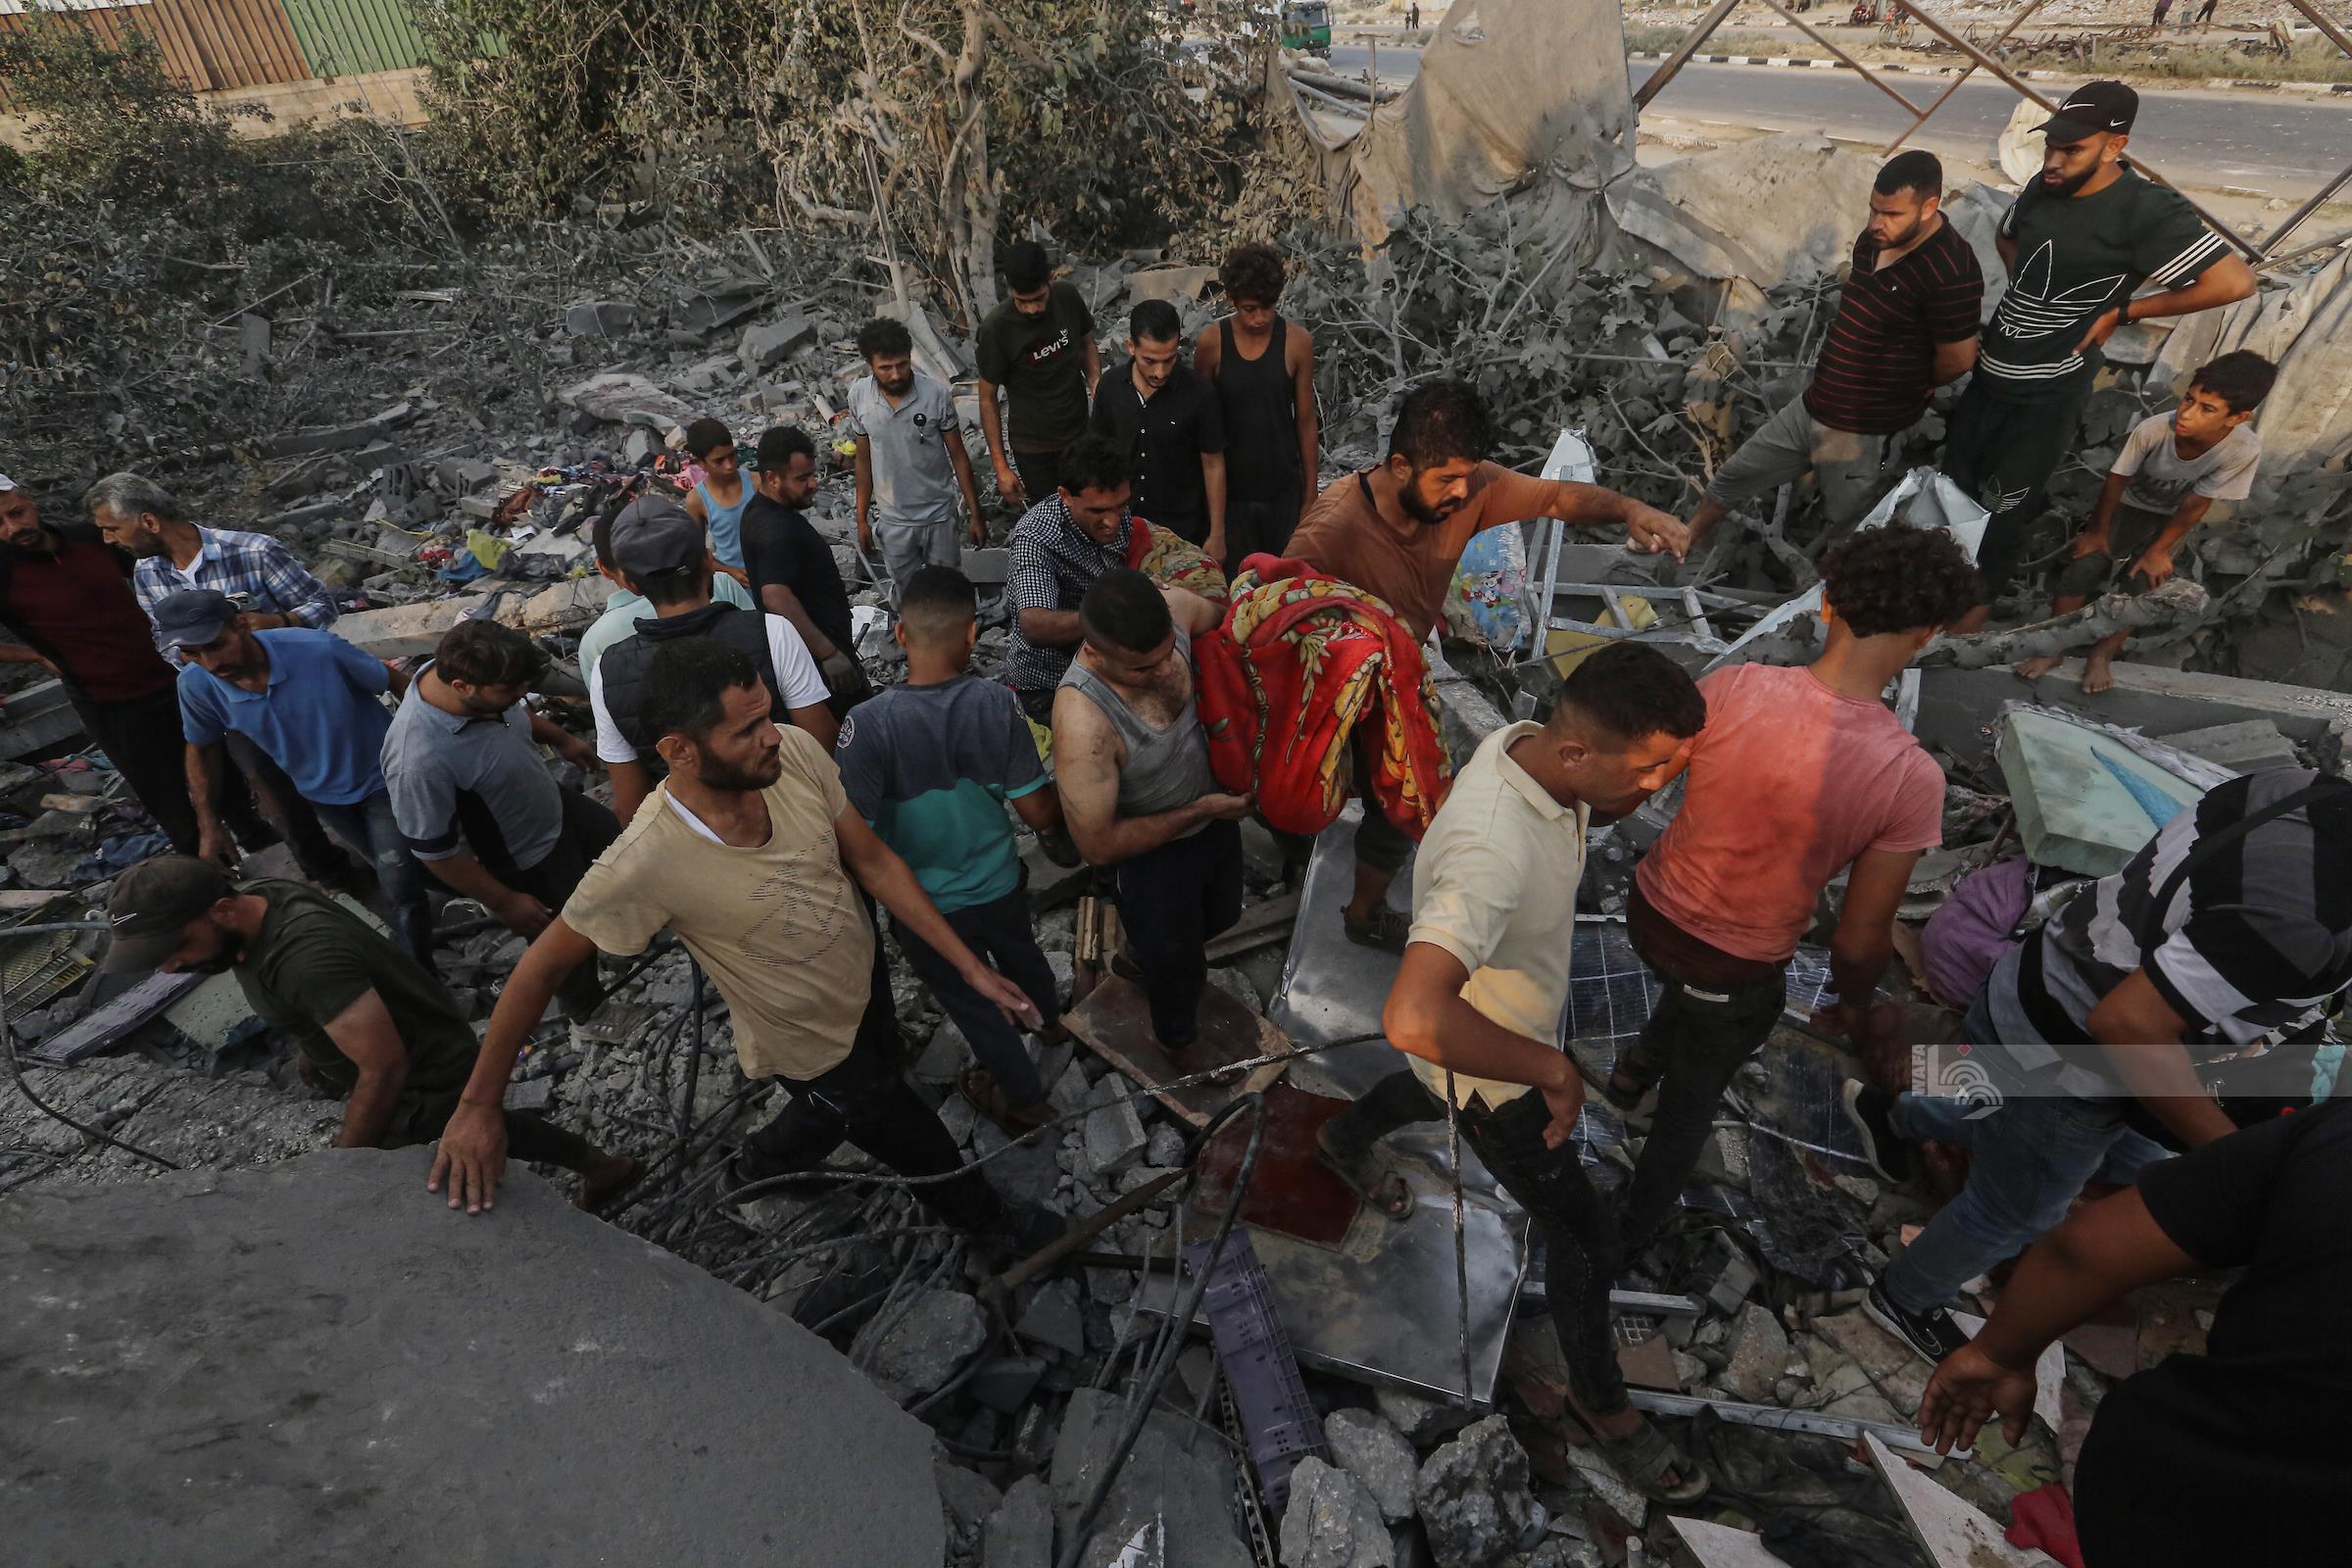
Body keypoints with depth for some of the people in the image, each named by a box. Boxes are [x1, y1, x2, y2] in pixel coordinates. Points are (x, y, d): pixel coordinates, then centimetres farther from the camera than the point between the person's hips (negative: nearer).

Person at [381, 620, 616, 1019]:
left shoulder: (455, 670, -21)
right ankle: (587, 1009, 45)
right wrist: (504, 902, -17)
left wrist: (560, 738, 13)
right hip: (527, 865, -6)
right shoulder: (419, 761, -42)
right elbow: (434, 851, -28)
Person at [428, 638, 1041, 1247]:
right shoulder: (645, 862, -38)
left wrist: (971, 966, -13)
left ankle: (757, 1166, 65)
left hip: (868, 975, 5)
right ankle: (984, 1226, 51)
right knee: (929, 1157, 17)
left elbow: (874, 861, -14)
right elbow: (544, 966, -22)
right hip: (816, 1047, -4)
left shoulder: (796, 752, -26)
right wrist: (477, 1105, -13)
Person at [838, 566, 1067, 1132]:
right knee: (1020, 955, 35)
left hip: (927, 908, -3)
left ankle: (1023, 1097, 45)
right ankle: (1053, 1020, 66)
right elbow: (1040, 814, -17)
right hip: (1000, 885, 3)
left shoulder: (868, 725, -28)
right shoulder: (997, 703, -21)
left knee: (970, 1000, 23)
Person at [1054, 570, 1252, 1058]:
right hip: (1153, 849, -6)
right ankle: (1180, 1046, 56)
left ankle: (1140, 958, 65)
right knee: (1179, 963, 22)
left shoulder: (1172, 607, -28)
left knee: (1222, 912, 33)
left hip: (1214, 813, 6)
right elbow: (1099, 846, -30)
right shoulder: (1083, 721, -42)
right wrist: (1202, 811, -24)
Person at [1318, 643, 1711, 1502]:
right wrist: (1552, 1068, -41)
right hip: (1483, 1065, -8)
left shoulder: (1528, 744, -18)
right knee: (1585, 1236, 9)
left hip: (1519, 1029, 9)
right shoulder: (1492, 850, -46)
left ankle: (1344, 1139, 70)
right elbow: (1414, 1019, -55)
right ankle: (1601, 1398, 38)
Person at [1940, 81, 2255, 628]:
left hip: (2049, 393, -7)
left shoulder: (2147, 210, -20)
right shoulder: (2044, 187, -1)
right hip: (1990, 371, 7)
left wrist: (2123, 311, -14)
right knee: (1955, 477, 19)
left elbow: (2235, 281, -22)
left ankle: (1979, 599, 24)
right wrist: (2028, 299, 8)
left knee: (2003, 504, 4)